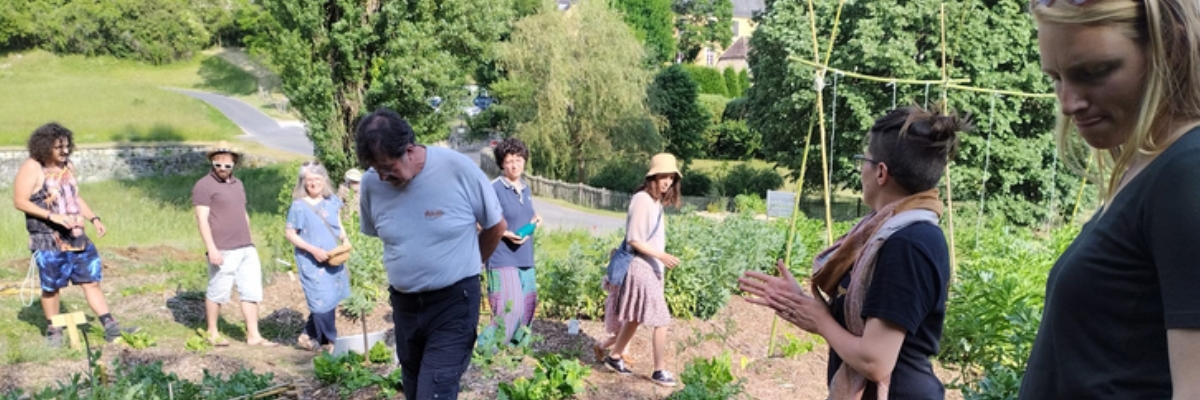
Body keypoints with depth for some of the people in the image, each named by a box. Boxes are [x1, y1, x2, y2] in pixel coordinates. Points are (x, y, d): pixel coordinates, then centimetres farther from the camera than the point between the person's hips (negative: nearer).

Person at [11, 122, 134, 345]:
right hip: (49, 241, -6)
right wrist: (52, 216, -22)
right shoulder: (32, 169, -9)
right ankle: (53, 330, 22)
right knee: (51, 287, 6)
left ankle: (110, 327, 5)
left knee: (91, 281, 4)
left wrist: (94, 219, 9)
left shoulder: (67, 165, 11)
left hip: (76, 237, 6)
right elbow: (20, 201, -13)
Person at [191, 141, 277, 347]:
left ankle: (253, 336, 10)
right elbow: (202, 219, -13)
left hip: (247, 249, 7)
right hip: (223, 252, -7)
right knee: (217, 293, 3)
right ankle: (212, 333, 19)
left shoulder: (238, 184, 17)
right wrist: (212, 249, -20)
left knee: (251, 291, 6)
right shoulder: (204, 185, -6)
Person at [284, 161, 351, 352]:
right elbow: (290, 233, -8)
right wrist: (313, 250, -17)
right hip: (312, 263, -6)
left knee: (330, 300, 10)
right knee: (323, 302, -7)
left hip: (333, 260, 6)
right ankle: (330, 342, 8)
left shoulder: (332, 201, 5)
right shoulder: (299, 206, -10)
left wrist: (345, 240, -5)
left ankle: (309, 336, 26)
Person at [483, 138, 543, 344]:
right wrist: (506, 234, -22)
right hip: (503, 259, -8)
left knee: (527, 307, 12)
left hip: (525, 258, 8)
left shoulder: (526, 188, 11)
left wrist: (535, 220, 4)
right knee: (509, 311, -13)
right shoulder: (494, 188, -12)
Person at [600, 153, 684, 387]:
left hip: (651, 267, 9)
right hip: (641, 267, -9)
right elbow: (634, 240, -18)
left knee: (635, 318, 18)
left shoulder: (656, 200, 11)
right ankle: (659, 371, 5)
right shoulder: (642, 200, -16)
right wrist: (661, 256, -24)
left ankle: (614, 357, 31)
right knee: (661, 320, -6)